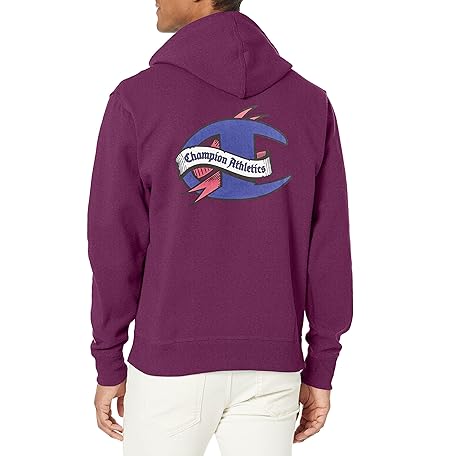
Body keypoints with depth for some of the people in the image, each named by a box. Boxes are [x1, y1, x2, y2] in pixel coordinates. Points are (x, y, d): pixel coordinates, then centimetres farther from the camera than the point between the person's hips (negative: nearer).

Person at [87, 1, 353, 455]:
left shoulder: (137, 99, -9)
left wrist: (109, 365, 4)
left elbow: (115, 246, -7)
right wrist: (321, 369, 7)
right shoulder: (311, 103, -1)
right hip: (272, 369, 3)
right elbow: (328, 250, -2)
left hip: (169, 365, -2)